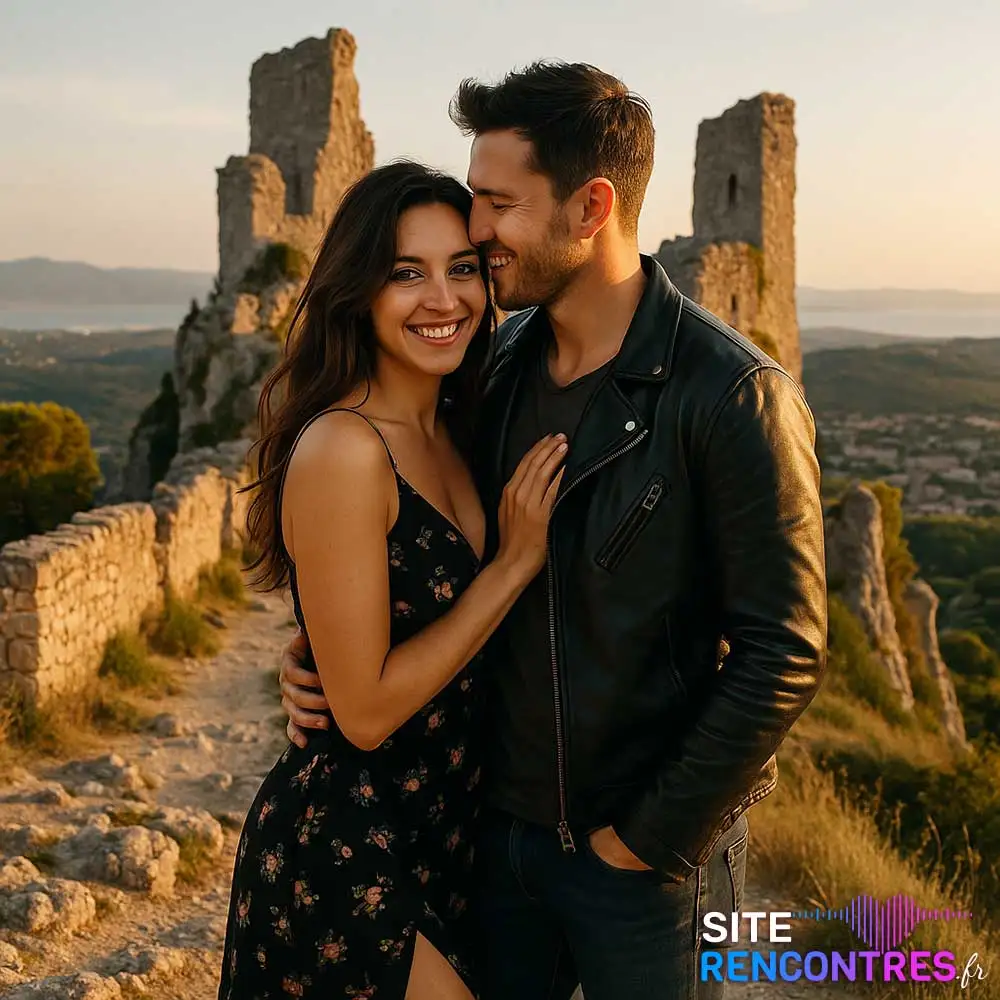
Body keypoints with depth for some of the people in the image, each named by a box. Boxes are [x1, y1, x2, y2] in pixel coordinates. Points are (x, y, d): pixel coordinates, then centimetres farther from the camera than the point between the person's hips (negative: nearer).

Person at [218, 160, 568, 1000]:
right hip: (345, 859, -8)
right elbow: (365, 711, -22)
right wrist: (514, 562, -19)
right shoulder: (342, 449, -23)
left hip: (445, 831, 8)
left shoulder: (452, 430, 2)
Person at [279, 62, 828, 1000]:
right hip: (500, 824, 6)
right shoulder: (497, 365, 1)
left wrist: (651, 839, -14)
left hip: (650, 850, -5)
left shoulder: (735, 395, -19)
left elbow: (782, 657, -18)